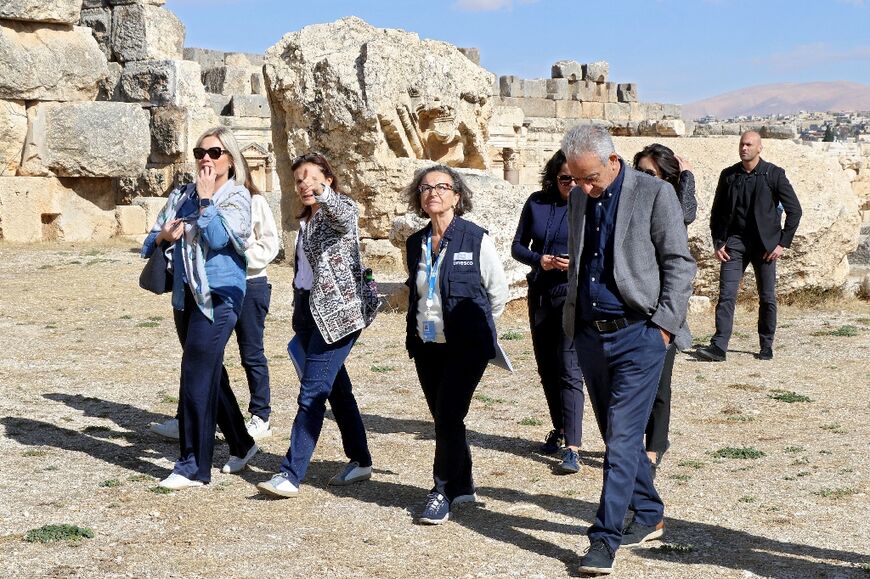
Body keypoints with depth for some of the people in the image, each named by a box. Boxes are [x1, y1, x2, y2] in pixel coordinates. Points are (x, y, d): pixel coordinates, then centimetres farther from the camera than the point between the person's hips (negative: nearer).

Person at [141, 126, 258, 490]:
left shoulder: (237, 197, -4)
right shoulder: (182, 195, 11)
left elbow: (218, 238, -20)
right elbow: (151, 241, 11)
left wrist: (206, 198, -15)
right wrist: (164, 236, -10)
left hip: (218, 295, -7)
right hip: (185, 296, 7)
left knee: (197, 376, -11)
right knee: (211, 375, 14)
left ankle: (194, 467, -5)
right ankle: (241, 445, 30)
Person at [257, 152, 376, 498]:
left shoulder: (341, 209, -8)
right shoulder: (306, 219, 16)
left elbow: (344, 217, -34)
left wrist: (323, 194, -54)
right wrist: (297, 314, 23)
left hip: (337, 311, -9)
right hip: (309, 310, 9)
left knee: (312, 393, -11)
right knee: (337, 388, 13)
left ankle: (291, 474, -12)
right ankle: (360, 461, 23)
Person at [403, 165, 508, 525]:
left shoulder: (476, 239, -9)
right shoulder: (415, 244, 6)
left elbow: (499, 290, 1)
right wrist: (416, 330, 16)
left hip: (466, 345, -5)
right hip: (427, 345, 5)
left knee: (449, 416, -9)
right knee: (442, 417, 10)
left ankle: (444, 491, 3)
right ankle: (462, 486, 23)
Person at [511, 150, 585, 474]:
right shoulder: (537, 203, 4)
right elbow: (517, 246, 8)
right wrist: (539, 260, -12)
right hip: (540, 294, 5)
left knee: (569, 371, -12)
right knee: (547, 369, 16)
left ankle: (572, 449, -15)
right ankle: (559, 429, 34)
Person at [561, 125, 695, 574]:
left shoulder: (654, 193, -7)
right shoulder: (578, 198, 11)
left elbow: (679, 262, -5)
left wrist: (665, 323, -10)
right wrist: (571, 320, 12)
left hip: (638, 335, -6)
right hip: (590, 335, 6)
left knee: (622, 437, -9)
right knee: (617, 435, 13)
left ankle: (606, 537, -5)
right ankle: (649, 517, 28)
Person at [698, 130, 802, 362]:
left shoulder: (774, 174, -2)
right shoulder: (728, 175, 6)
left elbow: (794, 210, 0)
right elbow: (716, 212, 12)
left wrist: (783, 242, -5)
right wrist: (717, 243, 2)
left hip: (764, 243, -1)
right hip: (735, 241, 1)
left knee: (767, 298, 5)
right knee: (726, 295, -9)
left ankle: (766, 347, 19)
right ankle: (718, 347, -12)